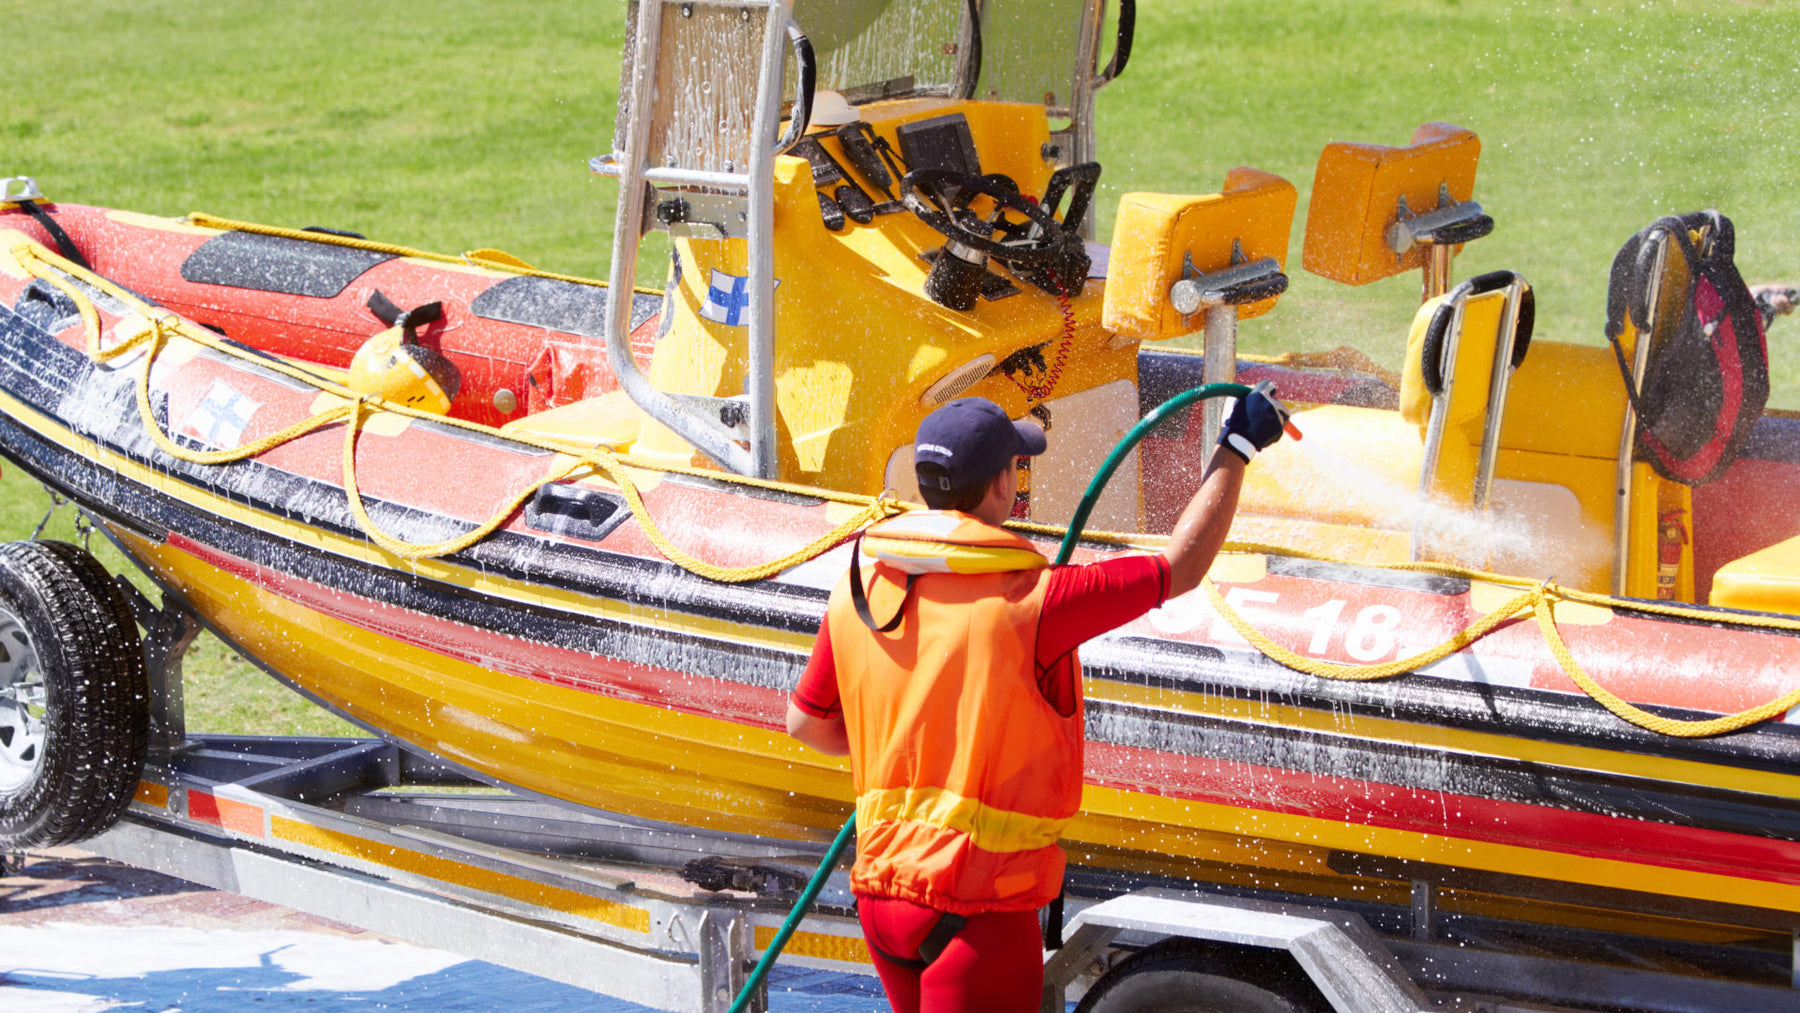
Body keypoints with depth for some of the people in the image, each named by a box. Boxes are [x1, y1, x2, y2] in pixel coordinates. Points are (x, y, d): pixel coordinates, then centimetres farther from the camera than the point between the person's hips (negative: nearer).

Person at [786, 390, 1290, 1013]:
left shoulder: (860, 589, 0)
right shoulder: (1026, 600, -19)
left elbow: (806, 723, 12)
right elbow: (1181, 567, -11)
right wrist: (1237, 448, 2)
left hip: (881, 890, 7)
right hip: (976, 909, -7)